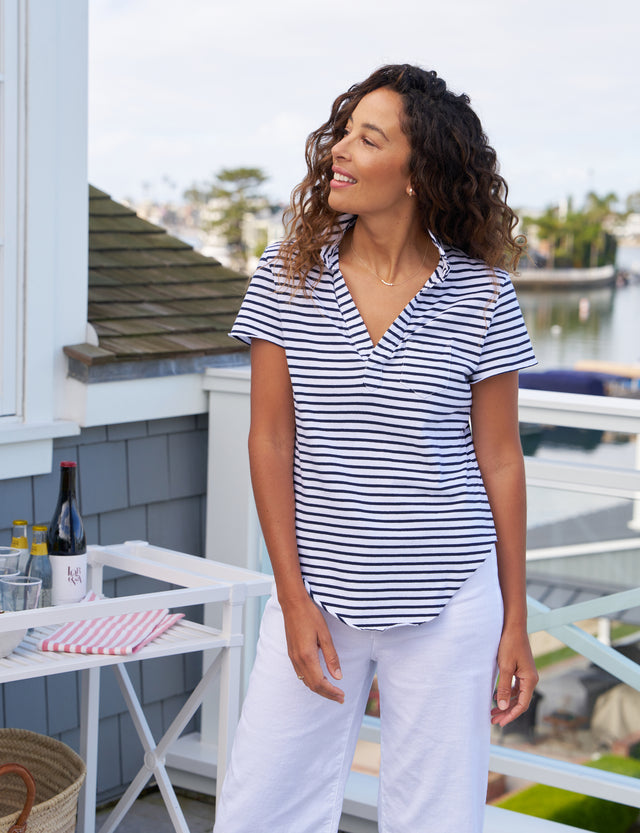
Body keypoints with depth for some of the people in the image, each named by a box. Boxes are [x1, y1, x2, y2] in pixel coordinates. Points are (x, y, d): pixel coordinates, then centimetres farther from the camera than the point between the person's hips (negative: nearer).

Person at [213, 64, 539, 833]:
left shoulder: (481, 296, -5)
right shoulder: (287, 278, -2)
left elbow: (499, 460, 1)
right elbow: (271, 441, 0)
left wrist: (515, 624, 3)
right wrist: (293, 599, -5)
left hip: (447, 601, -1)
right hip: (317, 590, 1)